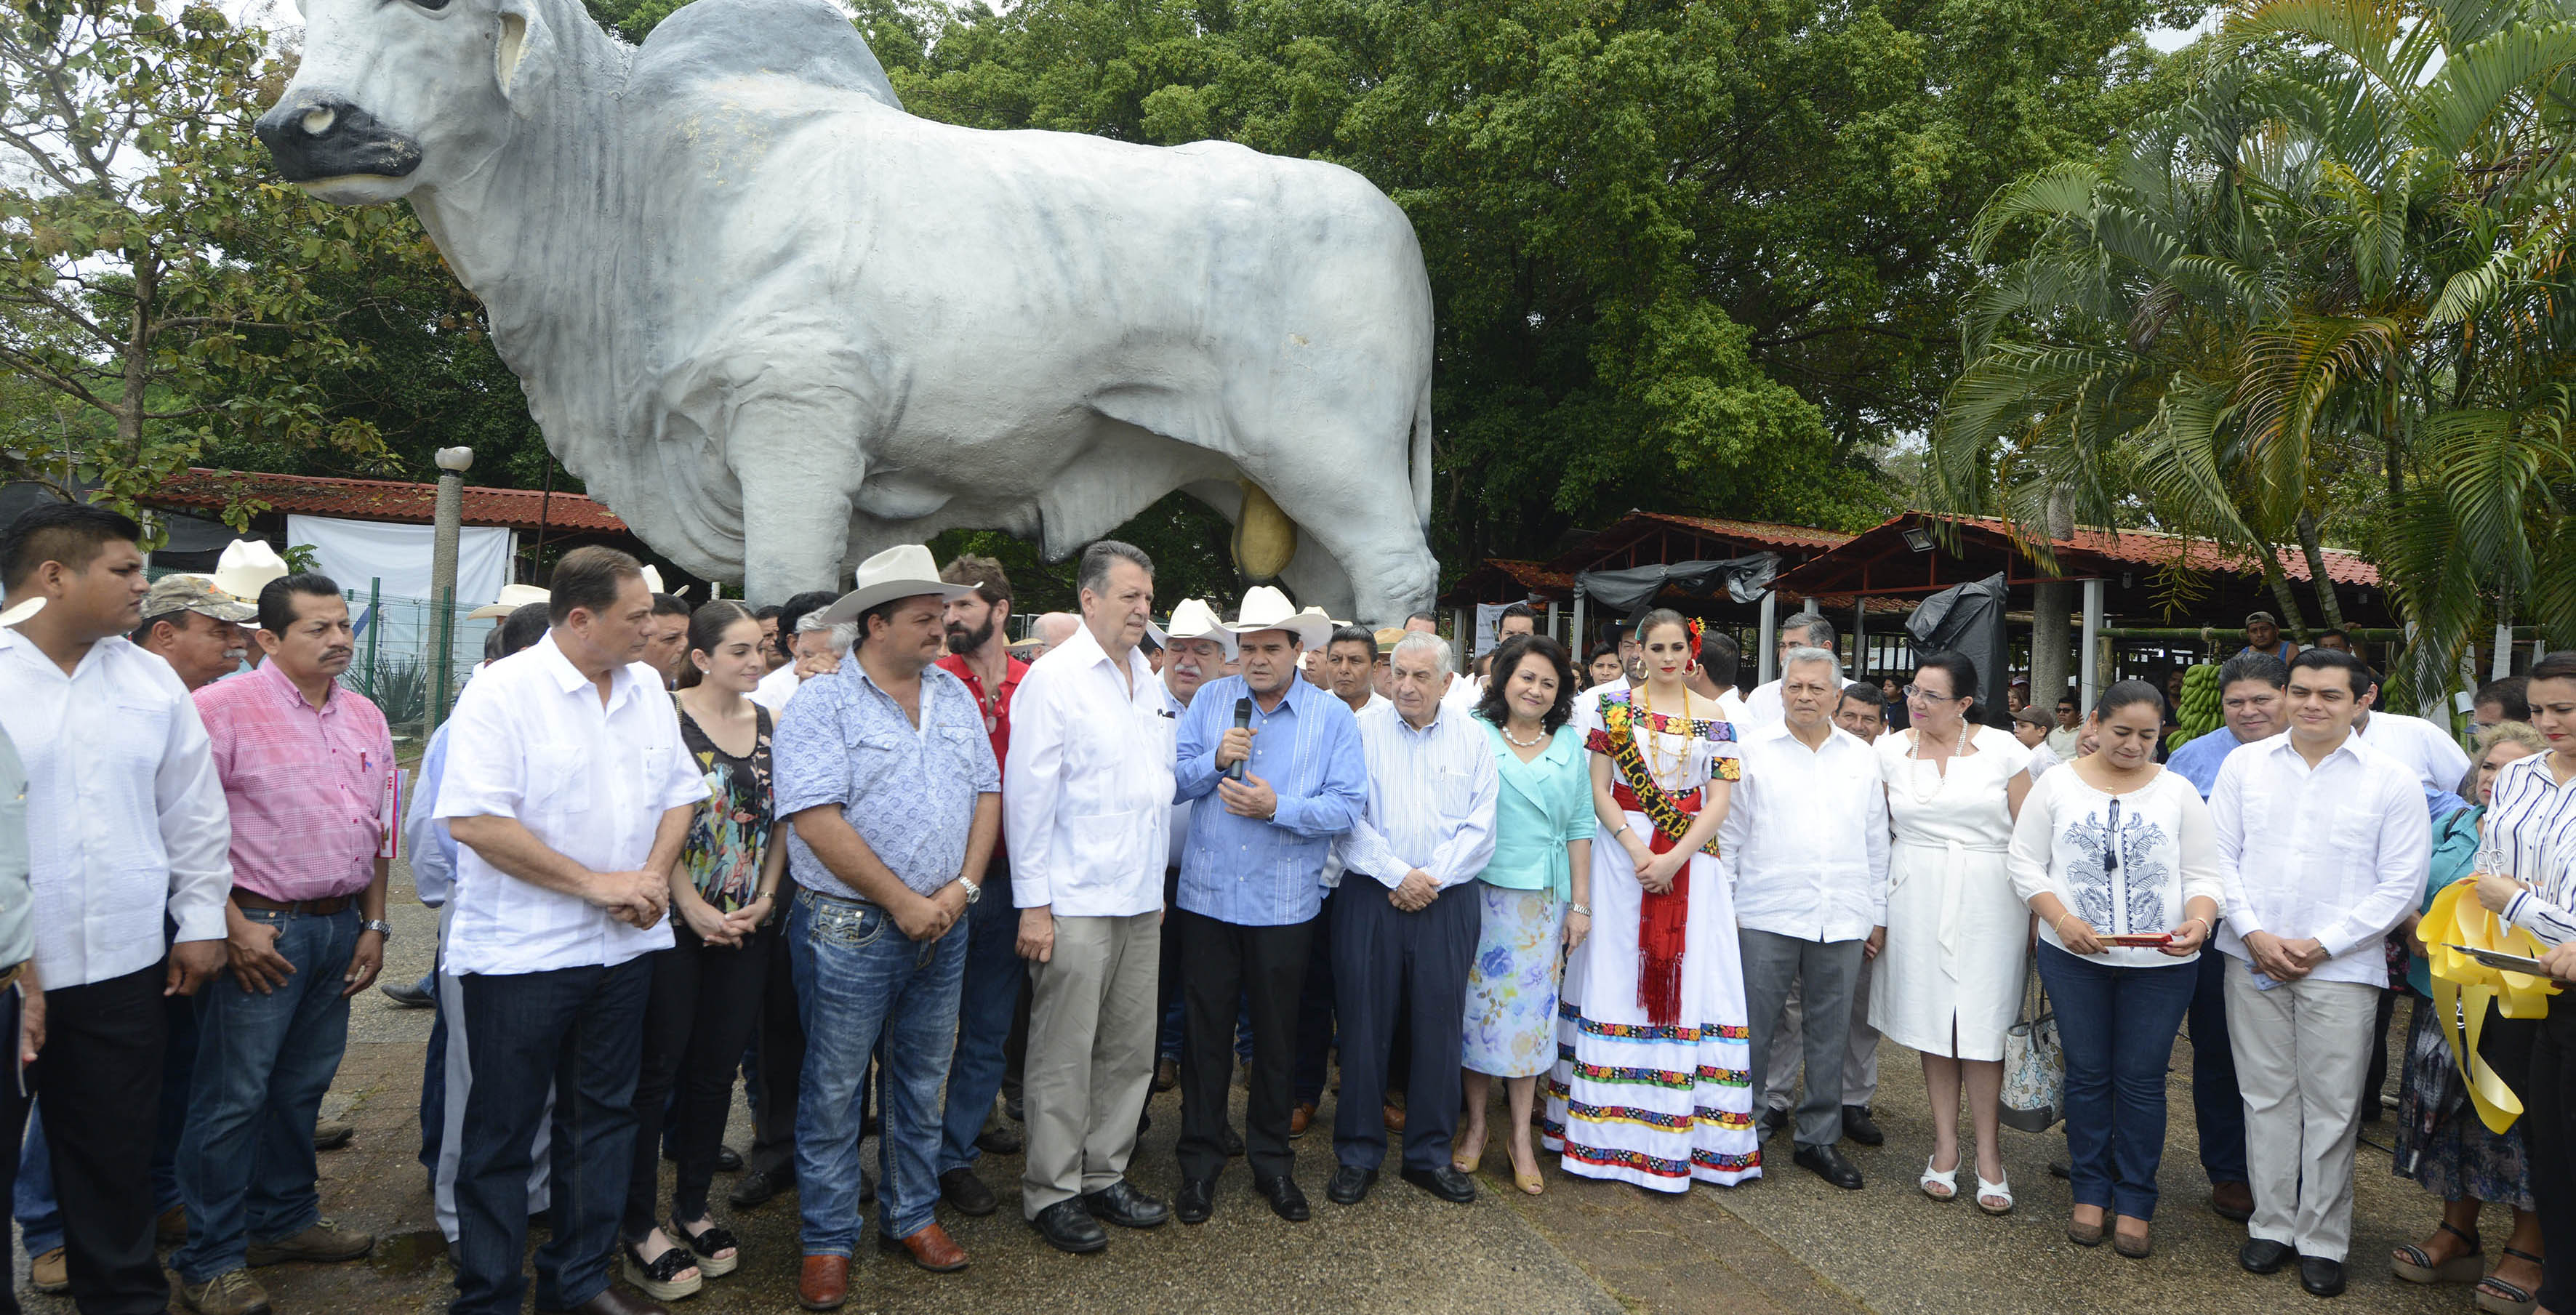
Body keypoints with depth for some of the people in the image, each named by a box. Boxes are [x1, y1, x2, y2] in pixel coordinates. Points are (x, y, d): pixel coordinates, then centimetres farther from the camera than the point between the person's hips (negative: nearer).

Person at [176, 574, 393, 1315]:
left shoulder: (365, 718, 10)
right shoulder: (224, 709, -10)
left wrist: (373, 926, 12)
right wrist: (232, 925, -16)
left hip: (340, 929, 6)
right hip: (260, 929, -6)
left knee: (303, 1085, 17)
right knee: (234, 1095, 0)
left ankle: (285, 1222, 32)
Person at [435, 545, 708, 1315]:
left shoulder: (647, 687, 7)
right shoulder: (503, 692, -13)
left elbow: (679, 791, 12)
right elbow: (474, 821, -21)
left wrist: (656, 875, -6)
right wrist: (598, 883, -19)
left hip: (624, 947, 7)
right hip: (520, 954, -6)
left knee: (603, 1117, 16)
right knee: (503, 1132, 7)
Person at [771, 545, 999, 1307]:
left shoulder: (954, 696, 9)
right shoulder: (821, 706, -10)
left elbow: (987, 792, 10)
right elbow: (816, 820, -18)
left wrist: (963, 886, -4)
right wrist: (903, 903, -16)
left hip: (943, 926, 6)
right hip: (851, 931, -5)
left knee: (923, 1081, 16)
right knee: (833, 1090, 5)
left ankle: (912, 1215, 32)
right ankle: (828, 1242, 21)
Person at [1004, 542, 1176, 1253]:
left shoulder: (1145, 676, 12)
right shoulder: (1055, 676, -9)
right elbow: (1028, 794, -11)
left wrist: (1157, 882, 15)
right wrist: (1034, 904, -13)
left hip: (1141, 901, 7)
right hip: (1075, 902, -7)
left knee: (1130, 1052, 14)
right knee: (1064, 1058, 2)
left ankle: (1105, 1175, 27)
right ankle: (1052, 1192, 17)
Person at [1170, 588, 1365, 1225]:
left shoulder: (1333, 716, 0)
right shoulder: (1210, 700, 5)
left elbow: (1347, 805, -8)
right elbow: (1171, 782, 0)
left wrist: (1278, 807, -20)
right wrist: (1215, 759, -17)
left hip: (1285, 905, -1)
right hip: (1208, 897, 1)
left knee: (1277, 1036, 11)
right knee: (1204, 1032, 8)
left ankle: (1272, 1162, 27)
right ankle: (1200, 1162, 22)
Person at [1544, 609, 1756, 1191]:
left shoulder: (1713, 718, 7)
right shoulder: (1615, 707, 4)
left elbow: (1719, 801, 1)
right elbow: (1598, 789, -1)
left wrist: (1674, 857, -12)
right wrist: (1635, 848, -14)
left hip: (1692, 860, 1)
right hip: (1622, 853, -1)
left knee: (1687, 981, 0)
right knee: (1616, 980, 0)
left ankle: (1677, 1131, 10)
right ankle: (1609, 1129, 9)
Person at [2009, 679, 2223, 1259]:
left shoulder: (2178, 792, 4)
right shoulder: (2056, 785, 1)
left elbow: (2203, 875, 3)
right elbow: (2026, 863, 0)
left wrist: (2199, 919, -18)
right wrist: (2062, 920, -14)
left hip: (2161, 962, 0)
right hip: (2073, 955, 0)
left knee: (2141, 1080, 4)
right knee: (2087, 1073, 9)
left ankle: (2135, 1205, 17)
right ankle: (2090, 1193, 23)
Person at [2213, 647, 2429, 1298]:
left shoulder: (2392, 781, -1)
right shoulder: (2244, 765, 4)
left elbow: (2401, 884, -3)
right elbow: (2220, 854, 5)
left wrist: (2322, 945, -10)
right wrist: (2253, 934, -7)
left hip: (2340, 969, -2)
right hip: (2252, 959, 2)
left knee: (2331, 1107, 3)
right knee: (2266, 1096, 10)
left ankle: (2322, 1240, 17)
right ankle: (2272, 1223, 22)